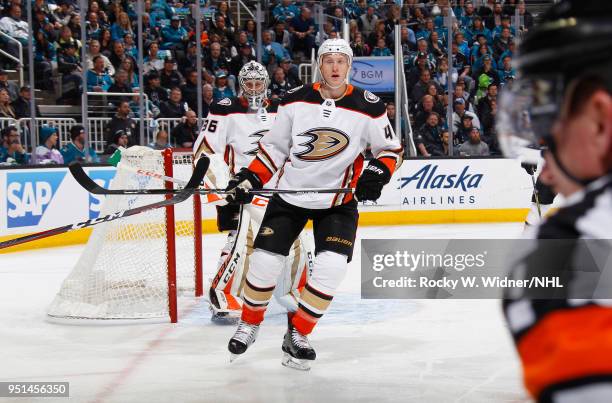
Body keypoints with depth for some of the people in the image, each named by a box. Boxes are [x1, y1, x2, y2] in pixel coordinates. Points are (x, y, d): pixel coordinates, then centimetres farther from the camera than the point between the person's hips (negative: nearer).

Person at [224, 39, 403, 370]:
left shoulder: (368, 108, -9)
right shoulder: (296, 101, -6)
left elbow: (392, 149, 0)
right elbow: (274, 147, 4)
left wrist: (377, 173, -19)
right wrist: (250, 179, -6)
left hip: (338, 202, -1)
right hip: (290, 194, 1)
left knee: (330, 267, -16)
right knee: (265, 261, -4)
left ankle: (298, 335, 3)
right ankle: (249, 324, 24)